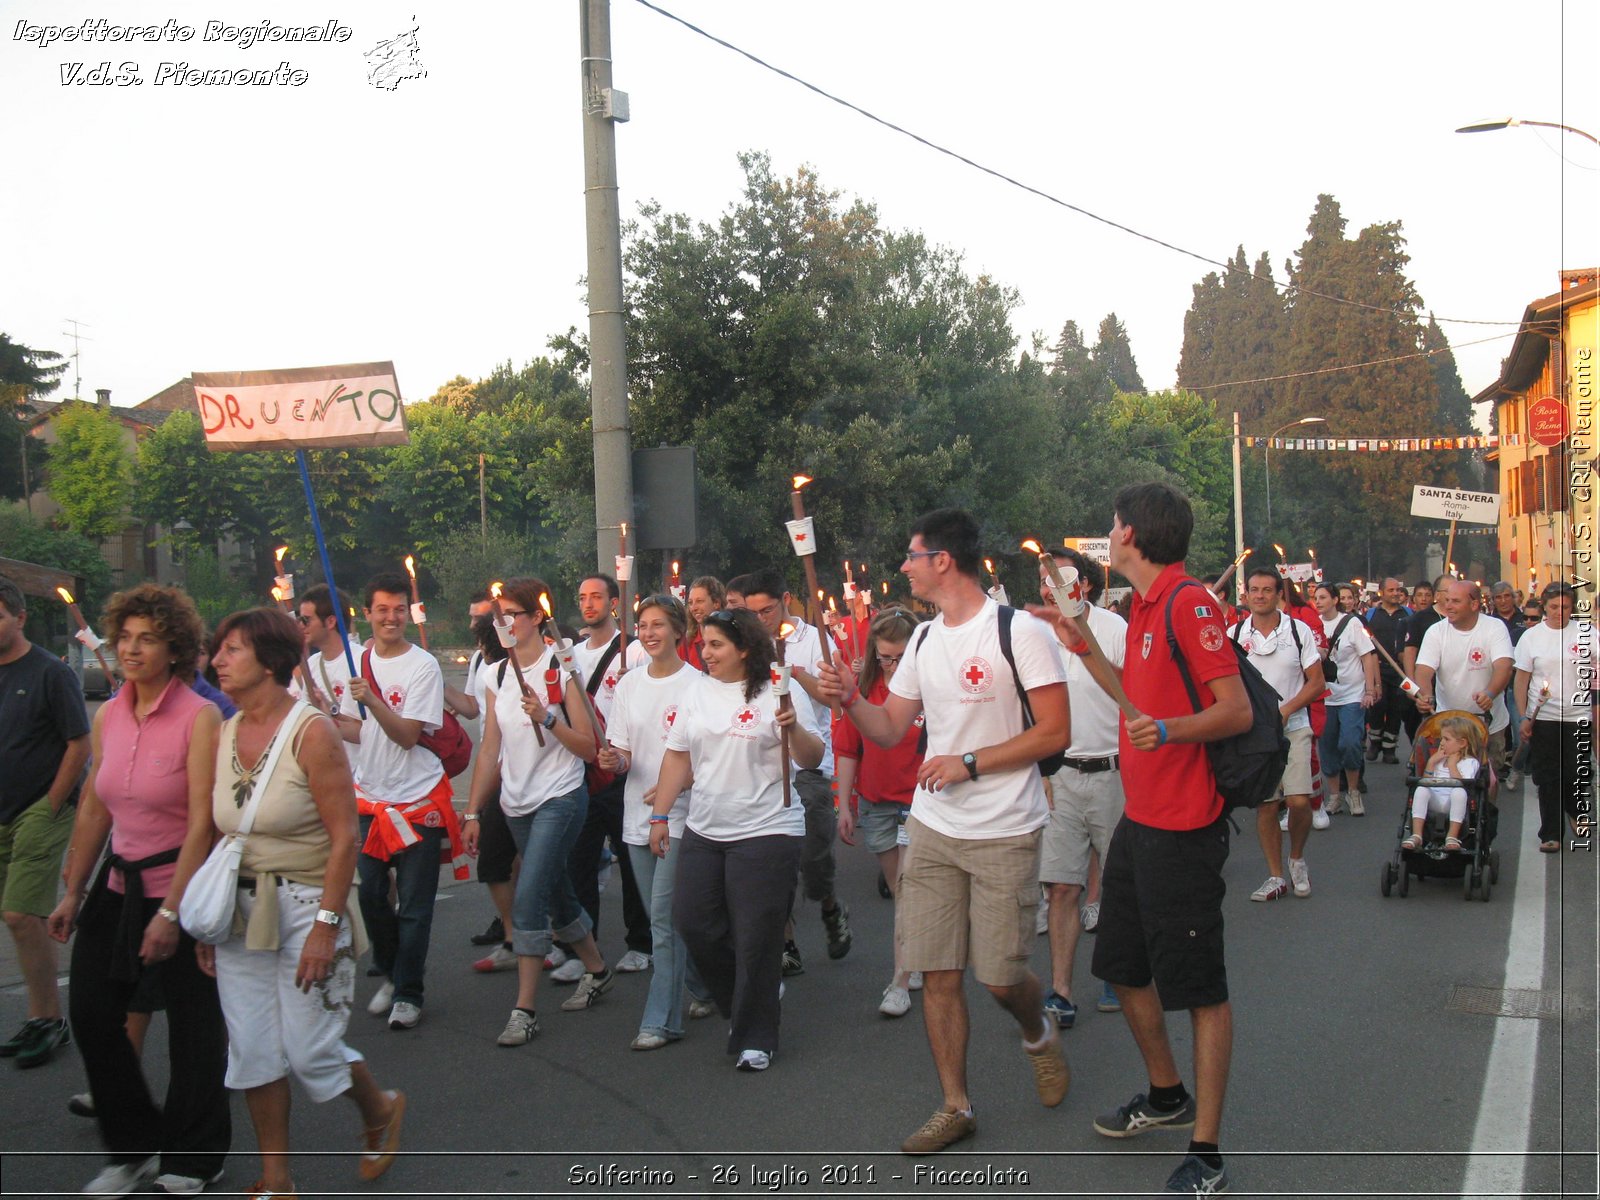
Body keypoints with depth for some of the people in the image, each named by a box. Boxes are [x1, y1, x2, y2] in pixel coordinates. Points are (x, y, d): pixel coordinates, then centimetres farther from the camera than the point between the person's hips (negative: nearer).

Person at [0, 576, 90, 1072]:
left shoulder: (50, 672, -10)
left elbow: (80, 745, -10)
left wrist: (49, 807, -10)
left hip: (42, 810, -6)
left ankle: (46, 1019, 4)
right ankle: (45, 1018, 22)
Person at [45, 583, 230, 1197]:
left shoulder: (199, 718, -15)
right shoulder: (108, 716, 5)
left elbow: (202, 823, -18)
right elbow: (94, 808, 12)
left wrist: (171, 911, -20)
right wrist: (73, 893, 12)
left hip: (182, 891, -6)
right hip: (119, 886, 6)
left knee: (194, 1025, 6)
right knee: (91, 1013, 7)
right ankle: (135, 1150, 27)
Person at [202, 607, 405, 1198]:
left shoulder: (312, 732, -14)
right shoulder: (224, 735, 4)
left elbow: (344, 837, -16)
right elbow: (214, 834, 9)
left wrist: (326, 925, -18)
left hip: (305, 905, -6)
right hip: (240, 910, 6)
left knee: (310, 1050, 0)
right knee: (251, 1051, 8)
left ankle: (381, 1108, 31)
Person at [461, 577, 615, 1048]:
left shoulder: (562, 669, -10)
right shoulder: (496, 674, 7)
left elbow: (589, 748, -11)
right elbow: (491, 749, 10)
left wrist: (547, 717, -24)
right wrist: (472, 811, 7)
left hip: (560, 799, -6)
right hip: (517, 804, 6)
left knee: (528, 898, -14)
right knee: (555, 895, 16)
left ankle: (525, 1009, -7)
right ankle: (596, 970, 37)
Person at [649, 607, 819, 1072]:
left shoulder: (774, 692, -7)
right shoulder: (698, 691, 8)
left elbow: (812, 759, -10)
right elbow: (678, 756, 12)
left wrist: (793, 727, -29)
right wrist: (660, 815, 9)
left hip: (766, 831, -5)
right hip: (703, 830, 6)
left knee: (755, 939, -1)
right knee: (693, 921, 6)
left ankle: (755, 1038, 16)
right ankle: (746, 1000, 31)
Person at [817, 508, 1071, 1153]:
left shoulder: (1020, 631, -11)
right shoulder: (924, 640, 11)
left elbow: (1055, 732, -14)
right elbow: (889, 730, 15)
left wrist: (969, 763, -17)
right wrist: (848, 698, -5)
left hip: (1004, 833, -6)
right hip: (931, 830, 6)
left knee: (1001, 976, -1)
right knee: (937, 973, 5)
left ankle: (1038, 1034, 34)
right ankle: (955, 1106, 18)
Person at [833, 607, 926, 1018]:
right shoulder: (863, 688, -1)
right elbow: (847, 750, 5)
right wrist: (845, 805, 4)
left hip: (918, 800, -4)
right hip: (874, 803, 4)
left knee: (908, 888, -8)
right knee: (901, 891, 15)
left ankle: (900, 981, -2)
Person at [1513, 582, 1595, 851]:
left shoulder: (1586, 633, 1)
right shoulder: (1532, 636, 2)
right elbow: (1521, 680, 3)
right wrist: (1523, 717, -2)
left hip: (1579, 716, 0)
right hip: (1543, 717, 0)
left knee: (1578, 773, 3)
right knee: (1548, 777, 4)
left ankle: (1577, 811, 35)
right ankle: (1550, 834, 13)